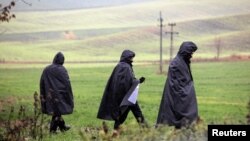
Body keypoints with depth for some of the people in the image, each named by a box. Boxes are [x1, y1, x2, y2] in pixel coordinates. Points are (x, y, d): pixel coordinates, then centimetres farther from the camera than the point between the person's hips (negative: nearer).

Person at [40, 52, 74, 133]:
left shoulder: (46, 69, 2)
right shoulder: (62, 70, -11)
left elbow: (42, 83, 5)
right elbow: (67, 83, -11)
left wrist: (43, 96, 12)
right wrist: (70, 97, -2)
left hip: (49, 95, 5)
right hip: (59, 95, -5)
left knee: (56, 111, 17)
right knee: (57, 112, 4)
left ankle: (62, 126, 28)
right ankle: (53, 129, 2)